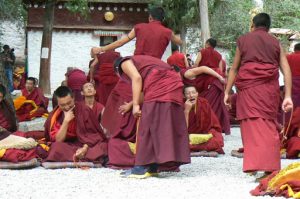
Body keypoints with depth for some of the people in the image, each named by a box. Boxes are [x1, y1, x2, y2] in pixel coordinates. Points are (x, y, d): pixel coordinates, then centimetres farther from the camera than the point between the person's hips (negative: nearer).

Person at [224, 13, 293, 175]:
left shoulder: (243, 40, 15)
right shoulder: (276, 43, 15)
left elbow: (234, 68, 14)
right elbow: (286, 70, 5)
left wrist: (227, 92, 18)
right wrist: (288, 96, 2)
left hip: (248, 85, -1)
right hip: (270, 87, 1)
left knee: (251, 122, -2)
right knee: (269, 123, 6)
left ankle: (253, 164, -11)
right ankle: (270, 166, 0)